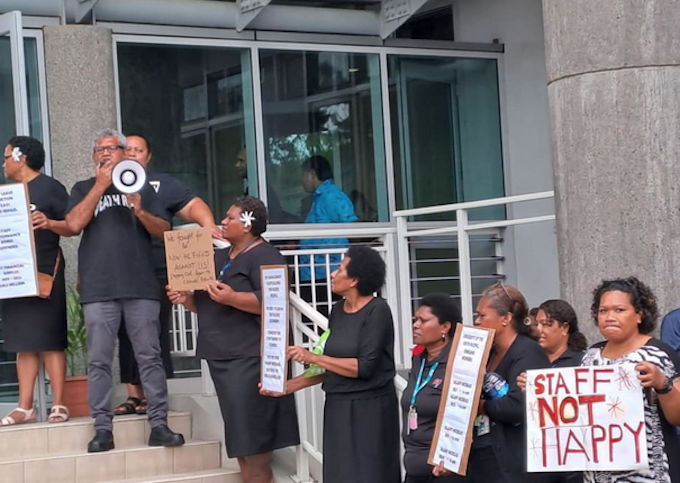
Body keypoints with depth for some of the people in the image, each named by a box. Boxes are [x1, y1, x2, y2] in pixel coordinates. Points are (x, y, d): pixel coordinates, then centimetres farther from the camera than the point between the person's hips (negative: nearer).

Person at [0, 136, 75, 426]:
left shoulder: (49, 187, -4)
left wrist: (49, 223, -27)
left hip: (45, 273, -7)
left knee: (50, 341, -5)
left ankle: (58, 405, -2)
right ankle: (25, 407, 6)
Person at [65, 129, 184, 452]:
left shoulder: (142, 187, 16)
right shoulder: (84, 189, 14)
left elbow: (164, 231, 9)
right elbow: (74, 224, -4)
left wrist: (140, 211, -11)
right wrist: (101, 185, -5)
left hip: (141, 286, 0)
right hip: (98, 289, 0)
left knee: (150, 357, -1)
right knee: (99, 361, -2)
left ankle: (159, 425, 1)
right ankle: (103, 429, 1)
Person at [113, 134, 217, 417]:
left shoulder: (162, 184, 11)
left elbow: (193, 206, 3)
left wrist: (208, 225, -18)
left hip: (155, 274, -2)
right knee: (126, 337, 4)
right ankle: (134, 395, 11)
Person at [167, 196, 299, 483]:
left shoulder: (265, 257, -7)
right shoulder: (220, 258, 20)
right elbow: (207, 304, 24)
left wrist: (232, 298, -31)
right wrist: (186, 299, 3)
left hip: (250, 358, -9)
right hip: (222, 356, 9)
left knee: (254, 438, -9)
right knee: (240, 440, 10)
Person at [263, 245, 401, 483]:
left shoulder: (377, 310, -13)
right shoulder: (338, 310, 8)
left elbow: (364, 367, -20)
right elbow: (331, 366, 12)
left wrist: (313, 358, -18)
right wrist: (289, 385, 5)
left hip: (369, 408, -7)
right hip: (338, 407, 7)